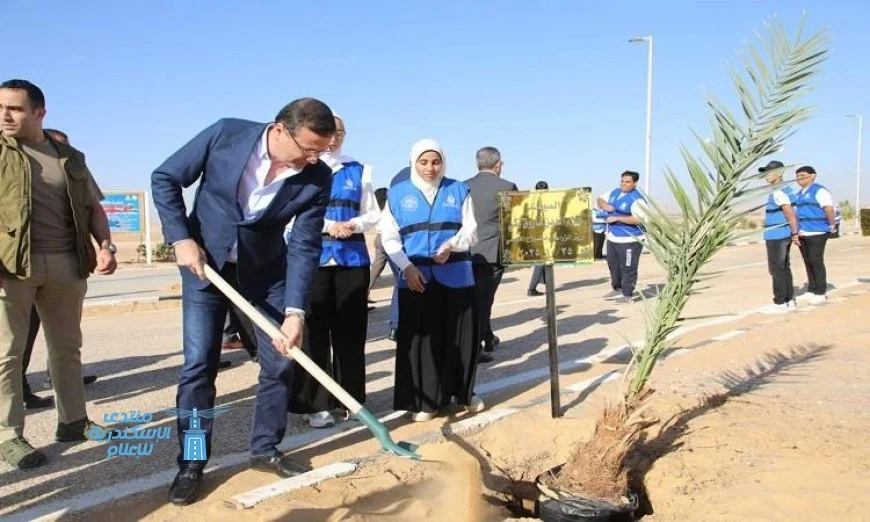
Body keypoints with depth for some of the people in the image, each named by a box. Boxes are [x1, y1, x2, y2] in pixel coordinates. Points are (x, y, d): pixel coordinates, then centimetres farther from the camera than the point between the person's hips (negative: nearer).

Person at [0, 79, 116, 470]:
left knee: (67, 346, 12)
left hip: (67, 262, 4)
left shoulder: (70, 157, 11)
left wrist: (105, 245, -2)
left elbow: (92, 207, 15)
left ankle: (73, 421, 23)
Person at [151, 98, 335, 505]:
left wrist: (295, 312, -24)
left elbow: (305, 247, -16)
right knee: (198, 364, -3)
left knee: (280, 361, 1)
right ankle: (191, 464, 10)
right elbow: (165, 179, -9)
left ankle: (265, 449, 20)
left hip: (265, 269, 2)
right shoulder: (225, 134, -21)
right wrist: (181, 239, -17)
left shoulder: (317, 178, -18)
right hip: (205, 262, -2)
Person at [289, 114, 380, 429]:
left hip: (353, 257, 2)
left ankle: (353, 398, 16)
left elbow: (373, 214, 10)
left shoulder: (358, 170, 12)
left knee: (351, 329, 5)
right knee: (315, 330, -1)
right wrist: (329, 225, -16)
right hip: (313, 257, -2)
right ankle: (316, 404, 6)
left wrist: (353, 224, -10)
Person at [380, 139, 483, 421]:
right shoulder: (398, 194, 4)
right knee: (420, 336, 1)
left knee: (461, 334, 6)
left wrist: (451, 245, -16)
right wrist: (407, 267, -10)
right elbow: (389, 236, 3)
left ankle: (464, 392, 24)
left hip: (456, 275, 1)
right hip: (416, 276, -1)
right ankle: (425, 400, 11)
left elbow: (471, 229, 4)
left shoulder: (458, 191, 6)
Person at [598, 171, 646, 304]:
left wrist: (617, 218, -24)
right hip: (612, 237, 9)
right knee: (613, 264, 20)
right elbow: (600, 199, 22)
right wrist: (604, 205, -4)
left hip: (629, 240, -9)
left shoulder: (637, 199, -17)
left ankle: (628, 295, 8)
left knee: (628, 268, -3)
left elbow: (639, 219, -27)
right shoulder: (614, 192, 8)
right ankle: (617, 289, 36)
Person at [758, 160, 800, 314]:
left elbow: (790, 213, -21)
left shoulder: (778, 192, -16)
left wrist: (794, 233, -16)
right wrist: (794, 232, 19)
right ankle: (789, 301, 17)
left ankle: (780, 303, -2)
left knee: (777, 270, -5)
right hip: (783, 234, 10)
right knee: (784, 268, 13)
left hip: (776, 236, -10)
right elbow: (792, 213, 19)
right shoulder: (786, 189, 15)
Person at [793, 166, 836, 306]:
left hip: (816, 232, -8)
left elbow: (829, 208, -16)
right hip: (803, 234, 8)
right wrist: (796, 229, 14)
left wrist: (832, 226, -10)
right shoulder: (799, 194, 18)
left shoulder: (819, 191, -9)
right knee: (808, 262, 10)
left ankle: (821, 293, -4)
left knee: (816, 261, -8)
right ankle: (811, 291, 17)